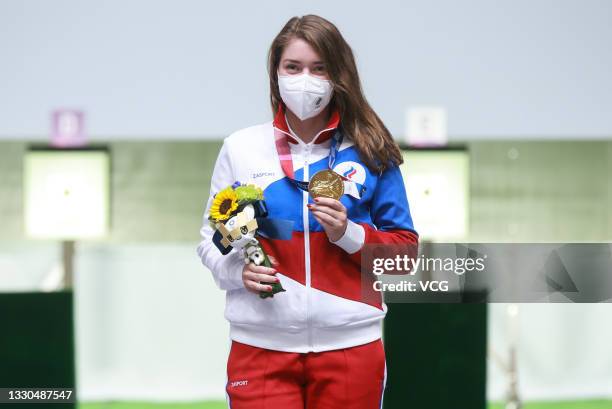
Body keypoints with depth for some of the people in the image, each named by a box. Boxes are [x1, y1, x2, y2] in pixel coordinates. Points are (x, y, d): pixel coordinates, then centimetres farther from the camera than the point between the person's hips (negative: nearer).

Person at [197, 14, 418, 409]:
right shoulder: (240, 147, 4)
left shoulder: (370, 153, 3)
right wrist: (237, 270, -11)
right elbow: (212, 239, 9)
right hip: (261, 346, 0)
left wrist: (350, 234, -13)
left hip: (350, 346, 0)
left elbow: (404, 249, 5)